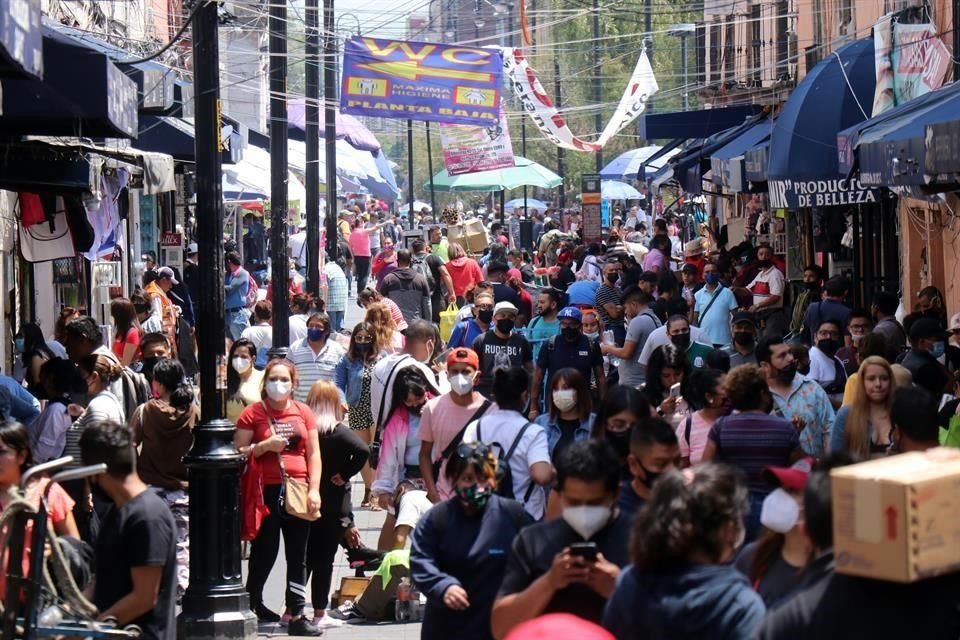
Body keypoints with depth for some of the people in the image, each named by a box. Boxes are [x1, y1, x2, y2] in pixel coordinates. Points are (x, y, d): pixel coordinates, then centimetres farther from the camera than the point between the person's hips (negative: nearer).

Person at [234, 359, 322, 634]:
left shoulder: (303, 412, 9)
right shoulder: (252, 414, 1)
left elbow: (313, 453, 9)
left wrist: (314, 489, 1)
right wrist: (265, 446, -14)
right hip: (266, 492, -3)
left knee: (298, 556, 4)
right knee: (264, 552, 3)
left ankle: (297, 615, 7)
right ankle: (252, 604, 21)